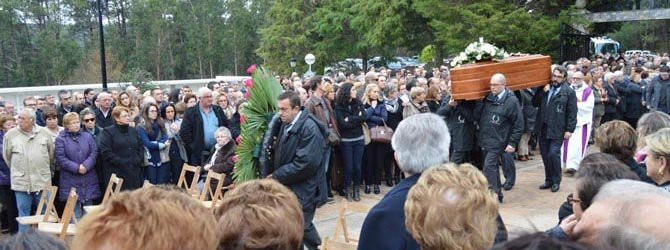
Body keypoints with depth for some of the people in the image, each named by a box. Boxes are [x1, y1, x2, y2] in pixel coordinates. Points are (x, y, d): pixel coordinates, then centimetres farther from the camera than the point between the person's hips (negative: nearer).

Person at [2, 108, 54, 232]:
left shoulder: (45, 133, 1)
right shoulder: (10, 134, -1)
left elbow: (51, 153, 12)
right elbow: (7, 156, 10)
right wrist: (17, 170, 14)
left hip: (43, 180, 1)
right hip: (21, 181, -1)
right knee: (23, 214, 6)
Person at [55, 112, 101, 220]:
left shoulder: (87, 136, 11)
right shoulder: (60, 139, 0)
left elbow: (94, 153, 1)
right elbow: (61, 158, -9)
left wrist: (85, 166, -14)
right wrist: (76, 168, -17)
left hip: (88, 180, 3)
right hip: (70, 182, -3)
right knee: (75, 215, -1)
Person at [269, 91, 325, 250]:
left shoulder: (309, 128, -19)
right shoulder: (286, 124, 6)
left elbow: (305, 163, -24)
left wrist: (276, 176, -17)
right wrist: (276, 175, 2)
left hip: (302, 190, -8)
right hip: (288, 186, 8)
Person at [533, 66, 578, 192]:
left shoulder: (569, 92, -3)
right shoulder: (544, 88, 11)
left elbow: (572, 112, -5)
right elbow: (535, 103, 8)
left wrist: (569, 130, -10)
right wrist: (543, 91, -6)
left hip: (557, 130, -5)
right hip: (543, 128, 5)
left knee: (553, 154, -12)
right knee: (545, 156, 9)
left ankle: (556, 181, 5)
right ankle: (549, 180, 22)